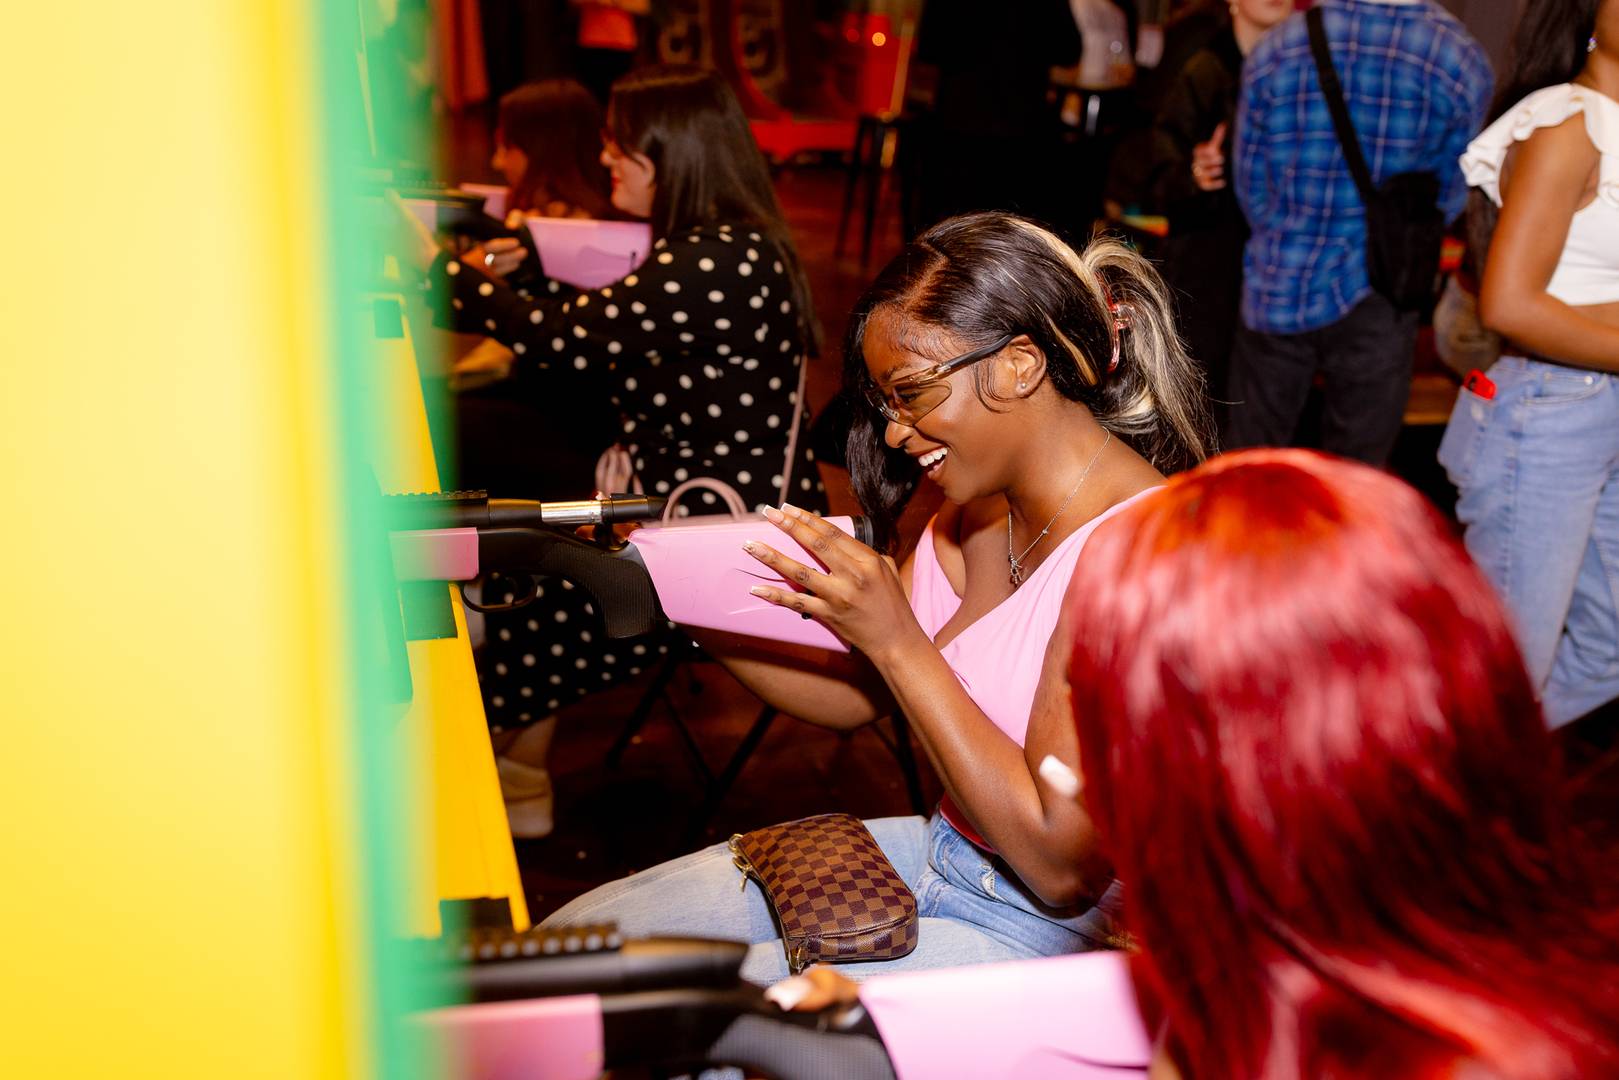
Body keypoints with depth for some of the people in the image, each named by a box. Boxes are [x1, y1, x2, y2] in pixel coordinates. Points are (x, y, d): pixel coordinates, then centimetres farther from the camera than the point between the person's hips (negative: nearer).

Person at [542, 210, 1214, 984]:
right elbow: (856, 694, 12)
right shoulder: (980, 513, 2)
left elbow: (1062, 866, -26)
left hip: (1041, 933, -8)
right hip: (938, 851, 8)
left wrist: (896, 639, -25)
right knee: (572, 936, 4)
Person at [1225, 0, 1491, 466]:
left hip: (1277, 288, 1)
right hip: (1376, 304, -1)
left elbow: (1251, 187, 0)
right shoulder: (1462, 61, -12)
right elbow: (1447, 200, 0)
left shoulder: (1273, 50, -10)